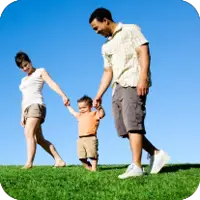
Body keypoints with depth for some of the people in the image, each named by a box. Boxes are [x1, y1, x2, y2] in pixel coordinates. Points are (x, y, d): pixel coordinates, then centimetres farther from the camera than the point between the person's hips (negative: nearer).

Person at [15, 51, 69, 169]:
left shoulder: (40, 71, 11)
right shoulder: (24, 80, 30)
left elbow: (52, 84, -6)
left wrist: (63, 95, -23)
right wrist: (22, 116, 16)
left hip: (36, 105, -7)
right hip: (27, 109, 7)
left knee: (29, 134, -26)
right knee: (39, 139, -2)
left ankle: (29, 163, -37)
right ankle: (59, 160, -1)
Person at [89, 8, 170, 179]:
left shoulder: (130, 30, 5)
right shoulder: (106, 47, 27)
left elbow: (144, 52, -7)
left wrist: (143, 78, -21)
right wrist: (99, 95, 16)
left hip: (133, 83, -8)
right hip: (118, 88, 8)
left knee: (132, 123, -18)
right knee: (124, 128, 0)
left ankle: (136, 167, -19)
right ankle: (156, 153, 10)